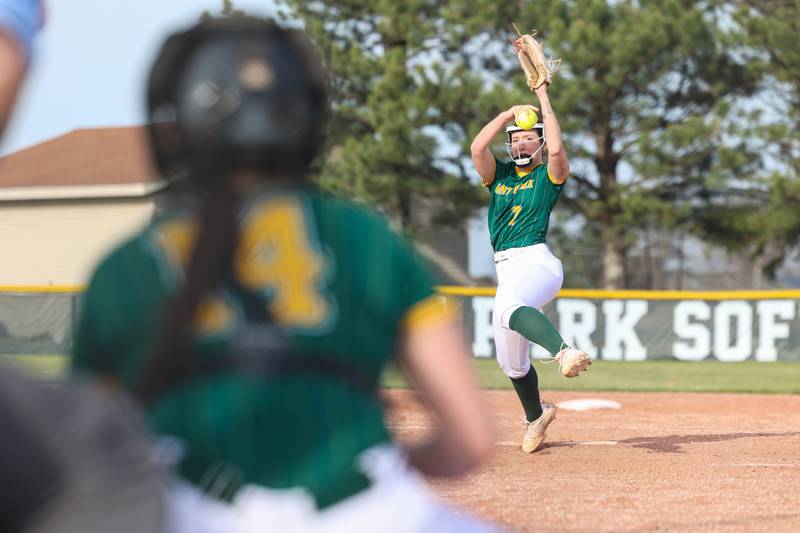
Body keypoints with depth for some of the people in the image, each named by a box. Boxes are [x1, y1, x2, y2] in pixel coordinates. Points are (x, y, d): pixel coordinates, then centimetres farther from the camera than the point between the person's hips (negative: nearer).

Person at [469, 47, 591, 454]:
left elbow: (556, 149, -16)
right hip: (506, 269, 7)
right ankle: (536, 416, 36)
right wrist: (509, 113, 4)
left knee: (512, 310, -42)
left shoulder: (550, 175, 6)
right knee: (510, 360, 12)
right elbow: (477, 147, 0)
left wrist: (543, 96, -9)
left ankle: (564, 352, -64)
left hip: (537, 262, -7)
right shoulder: (499, 174, 18)